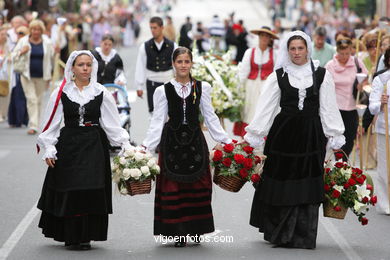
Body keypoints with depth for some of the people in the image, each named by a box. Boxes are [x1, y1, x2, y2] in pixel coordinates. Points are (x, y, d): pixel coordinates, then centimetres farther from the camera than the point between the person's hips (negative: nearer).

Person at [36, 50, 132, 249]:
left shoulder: (101, 93, 2)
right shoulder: (61, 93, 1)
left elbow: (112, 123, 3)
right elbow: (51, 124, 3)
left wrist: (125, 145, -6)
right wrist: (49, 149, -4)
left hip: (95, 146, 0)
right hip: (68, 146, 0)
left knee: (92, 191, -4)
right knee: (68, 192, -1)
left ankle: (85, 236, 6)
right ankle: (70, 235, 10)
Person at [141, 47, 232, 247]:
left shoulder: (202, 88, 5)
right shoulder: (163, 90, 2)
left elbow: (210, 117, 9)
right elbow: (157, 121, 1)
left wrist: (225, 140, 4)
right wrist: (146, 146, -8)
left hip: (195, 140, 1)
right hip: (172, 142, -1)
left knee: (197, 186, 2)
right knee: (173, 186, -3)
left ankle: (195, 230, 12)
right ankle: (178, 233, 3)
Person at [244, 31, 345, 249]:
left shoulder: (322, 75, 3)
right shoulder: (278, 76, 3)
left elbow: (329, 108, 4)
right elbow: (265, 108, 2)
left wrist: (334, 137, -1)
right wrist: (253, 136, -3)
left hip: (311, 136, 0)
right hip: (284, 133, 0)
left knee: (307, 187, 1)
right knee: (282, 183, 4)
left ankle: (303, 236, 10)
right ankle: (279, 233, 18)